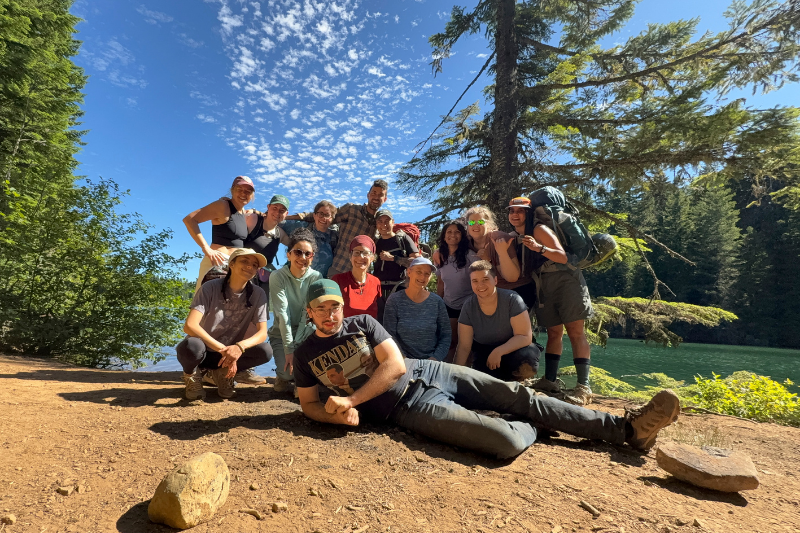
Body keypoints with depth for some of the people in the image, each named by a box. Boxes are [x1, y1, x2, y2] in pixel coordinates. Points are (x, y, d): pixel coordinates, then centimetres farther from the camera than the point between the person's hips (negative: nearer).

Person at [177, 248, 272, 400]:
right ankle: (192, 374, -1)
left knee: (265, 351, -24)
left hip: (231, 351, 3)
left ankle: (221, 373, 1)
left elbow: (262, 332, -15)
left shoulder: (258, 295, -11)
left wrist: (240, 346, -35)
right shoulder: (210, 288, -18)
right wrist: (223, 349, -34)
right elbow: (190, 325, -28)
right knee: (191, 347, -37)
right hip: (203, 349, -2)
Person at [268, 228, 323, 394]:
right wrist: (288, 349, -24)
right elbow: (283, 314, -20)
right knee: (288, 372, -24)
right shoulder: (277, 276, -14)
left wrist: (296, 347, -21)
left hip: (305, 333, 2)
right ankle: (283, 377, 14)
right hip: (281, 333, -2)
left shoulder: (316, 277, -9)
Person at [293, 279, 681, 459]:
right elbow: (308, 405, 10)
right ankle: (525, 428, 16)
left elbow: (395, 365, -7)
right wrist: (338, 415, -13)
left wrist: (350, 399, -14)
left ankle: (628, 429, 10)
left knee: (518, 396, -3)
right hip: (407, 407, -3)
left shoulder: (363, 323, 1)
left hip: (428, 372, 3)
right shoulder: (305, 355, 1)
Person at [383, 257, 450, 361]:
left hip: (431, 361, 1)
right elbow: (390, 335, -2)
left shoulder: (437, 302, 5)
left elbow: (445, 336, 7)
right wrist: (404, 360, -11)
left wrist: (435, 358, -6)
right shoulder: (394, 301, 0)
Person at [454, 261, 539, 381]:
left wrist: (499, 351, -33)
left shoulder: (512, 299, -18)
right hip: (484, 354, 2)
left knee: (527, 357, -34)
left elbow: (525, 336, -20)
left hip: (513, 348, -1)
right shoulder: (468, 307, -11)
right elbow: (464, 346, -8)